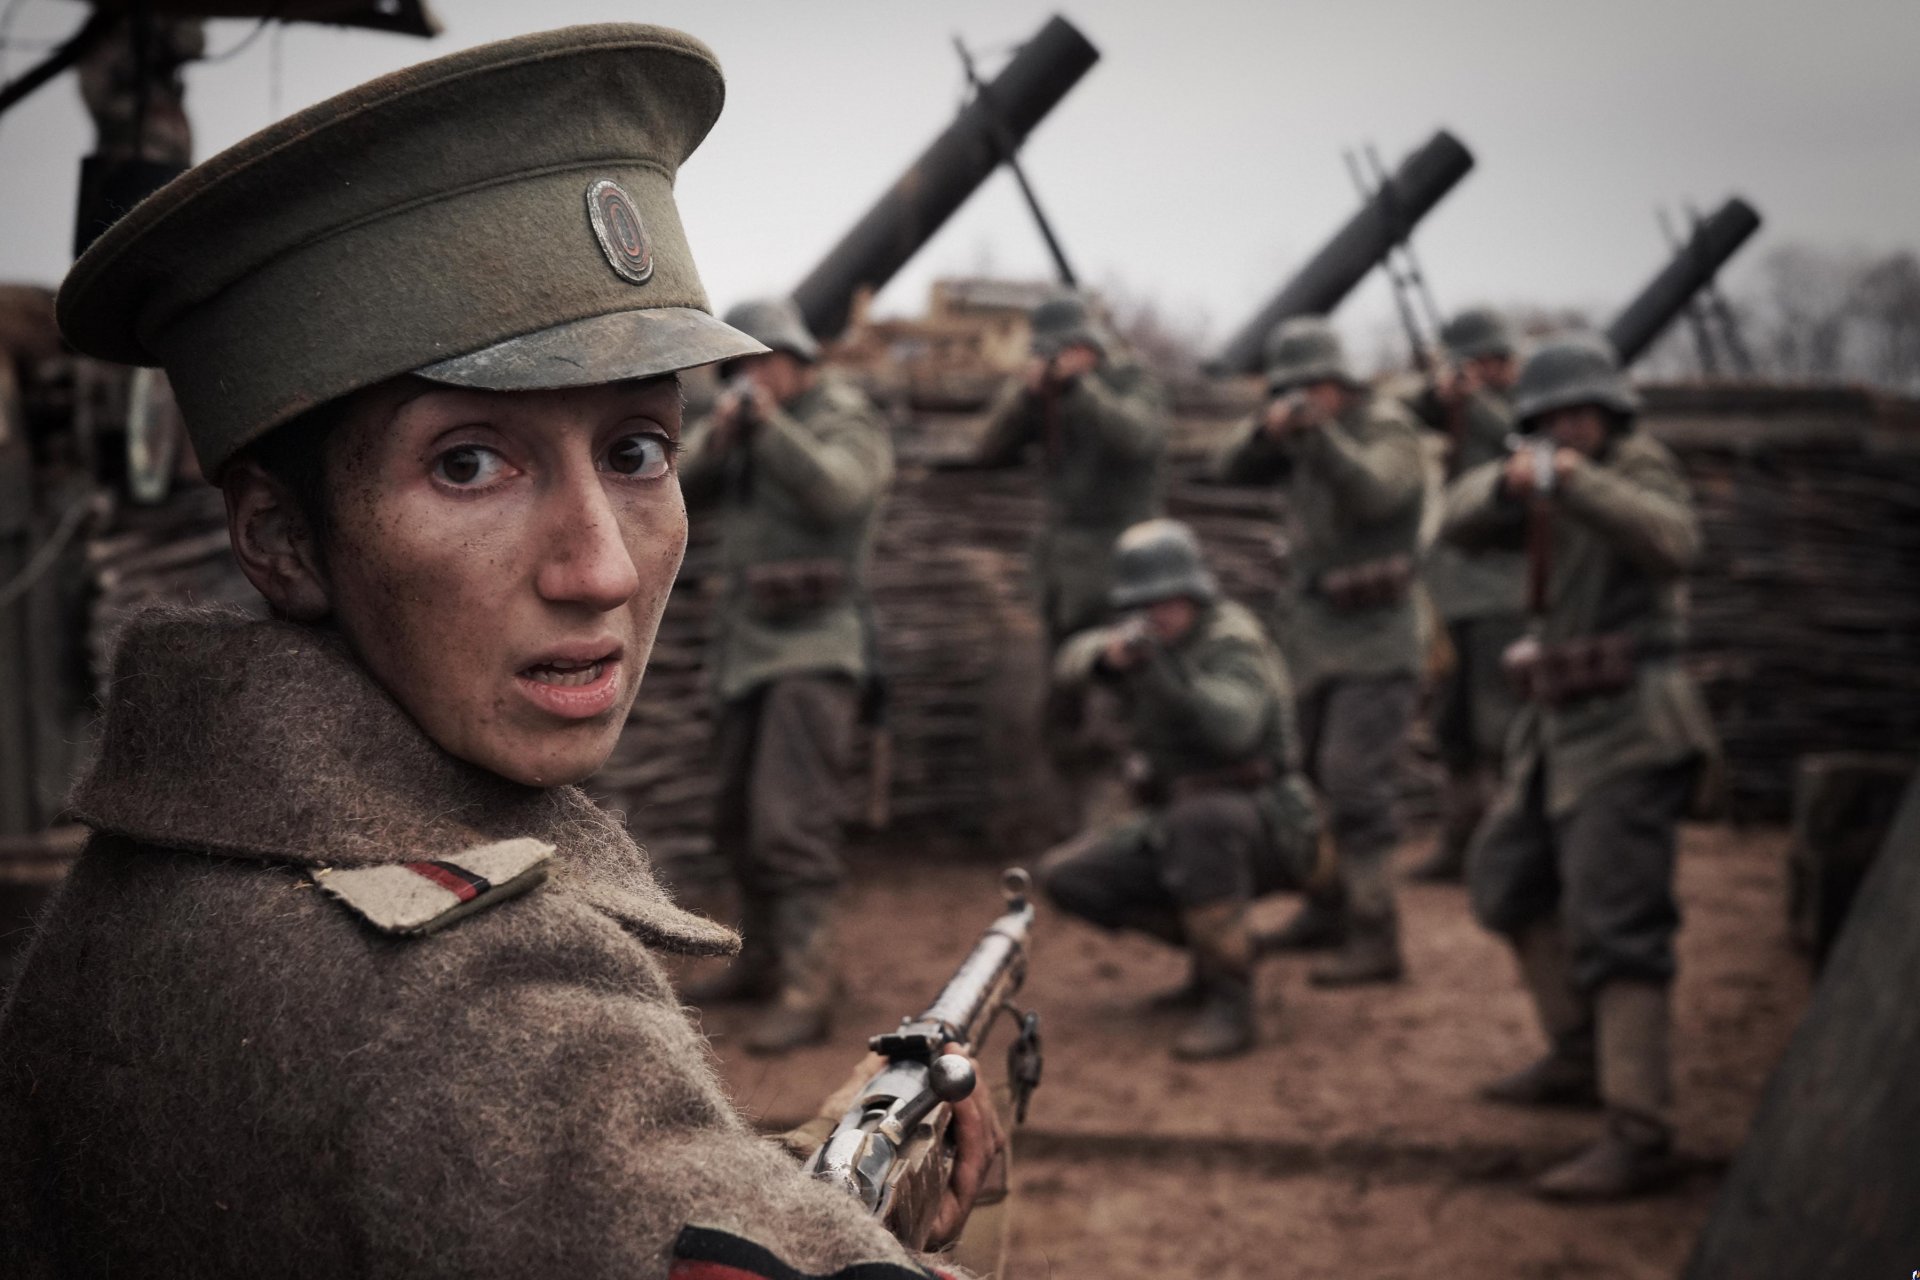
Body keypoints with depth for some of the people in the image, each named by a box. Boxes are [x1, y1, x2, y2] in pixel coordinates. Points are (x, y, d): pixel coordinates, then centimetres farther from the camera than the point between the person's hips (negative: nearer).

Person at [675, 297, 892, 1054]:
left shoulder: (846, 420, -6)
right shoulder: (745, 424, 14)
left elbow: (835, 491, -24)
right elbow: (681, 483, 6)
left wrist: (770, 423, -25)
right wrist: (719, 433, -11)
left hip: (815, 649, -8)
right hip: (749, 644, 8)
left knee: (793, 824, -16)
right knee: (740, 820, 16)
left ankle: (805, 993, -16)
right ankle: (762, 962, 29)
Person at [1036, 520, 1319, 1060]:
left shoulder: (1231, 637, -19)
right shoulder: (1151, 631, 5)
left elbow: (1232, 728, -36)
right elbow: (1071, 663, -2)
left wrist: (1159, 667, -50)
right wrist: (1109, 651, -26)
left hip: (1264, 828, -7)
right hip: (1180, 831, 7)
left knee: (1201, 820, -39)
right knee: (1067, 877, -7)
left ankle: (1230, 1002, -30)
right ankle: (1218, 946, 8)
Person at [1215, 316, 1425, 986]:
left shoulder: (1389, 431, -14)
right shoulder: (1302, 431, 7)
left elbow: (1371, 494, -33)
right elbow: (1234, 470, -2)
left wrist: (1315, 428, -47)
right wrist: (1267, 427, -23)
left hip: (1374, 642, -8)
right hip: (1316, 637, 8)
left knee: (1354, 785, -15)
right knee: (1312, 776, 15)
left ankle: (1375, 941, -13)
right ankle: (1327, 912, 29)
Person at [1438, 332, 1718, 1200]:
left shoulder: (1639, 467, -8)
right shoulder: (1551, 487, 16)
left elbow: (1671, 541, -30)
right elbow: (1461, 523, 3)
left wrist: (1577, 481, -41)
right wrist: (1509, 482, -17)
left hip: (1626, 734, -10)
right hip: (1564, 727, 10)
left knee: (1612, 925, -16)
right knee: (1507, 881, 20)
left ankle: (1636, 1134, -19)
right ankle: (1579, 1059, 32)